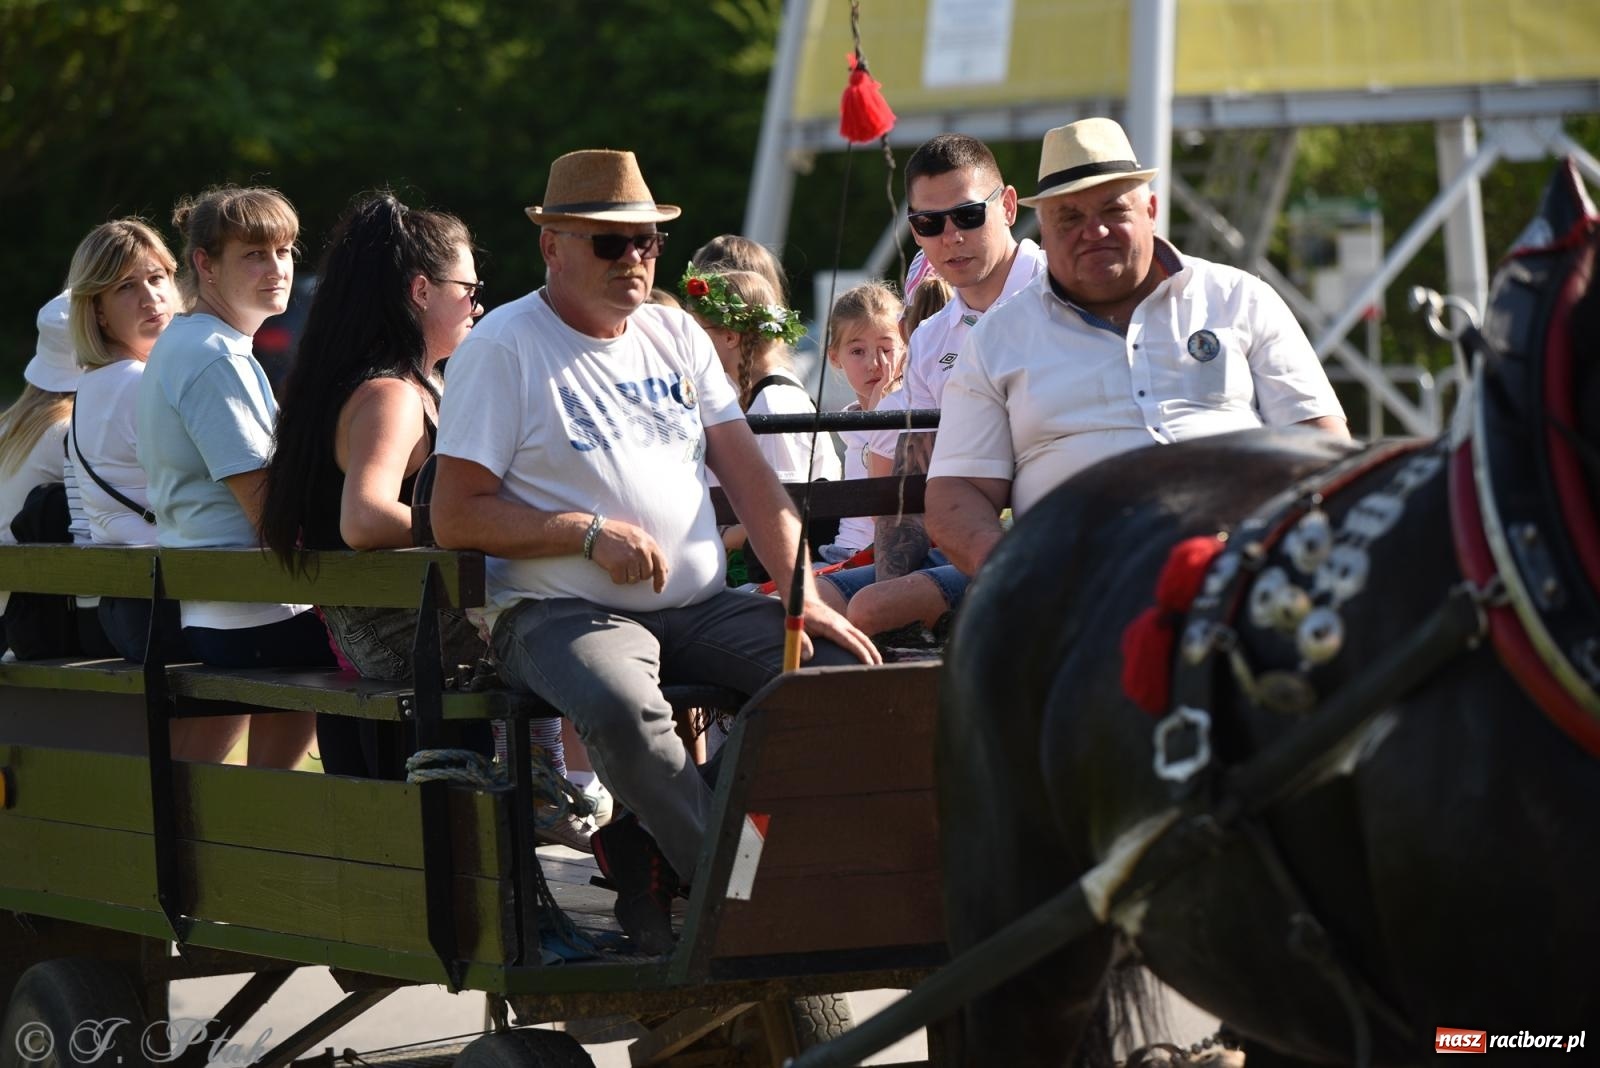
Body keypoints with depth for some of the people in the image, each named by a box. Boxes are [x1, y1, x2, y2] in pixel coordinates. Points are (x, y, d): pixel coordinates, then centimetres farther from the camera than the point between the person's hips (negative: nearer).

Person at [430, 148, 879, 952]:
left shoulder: (676, 336, 17)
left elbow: (749, 476, 12)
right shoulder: (503, 348, -1)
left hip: (700, 607, 6)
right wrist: (589, 532, -16)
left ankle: (658, 857, -13)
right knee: (622, 707, -39)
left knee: (845, 665, -17)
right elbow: (455, 518, -7)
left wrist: (803, 596, -2)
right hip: (562, 613, -6)